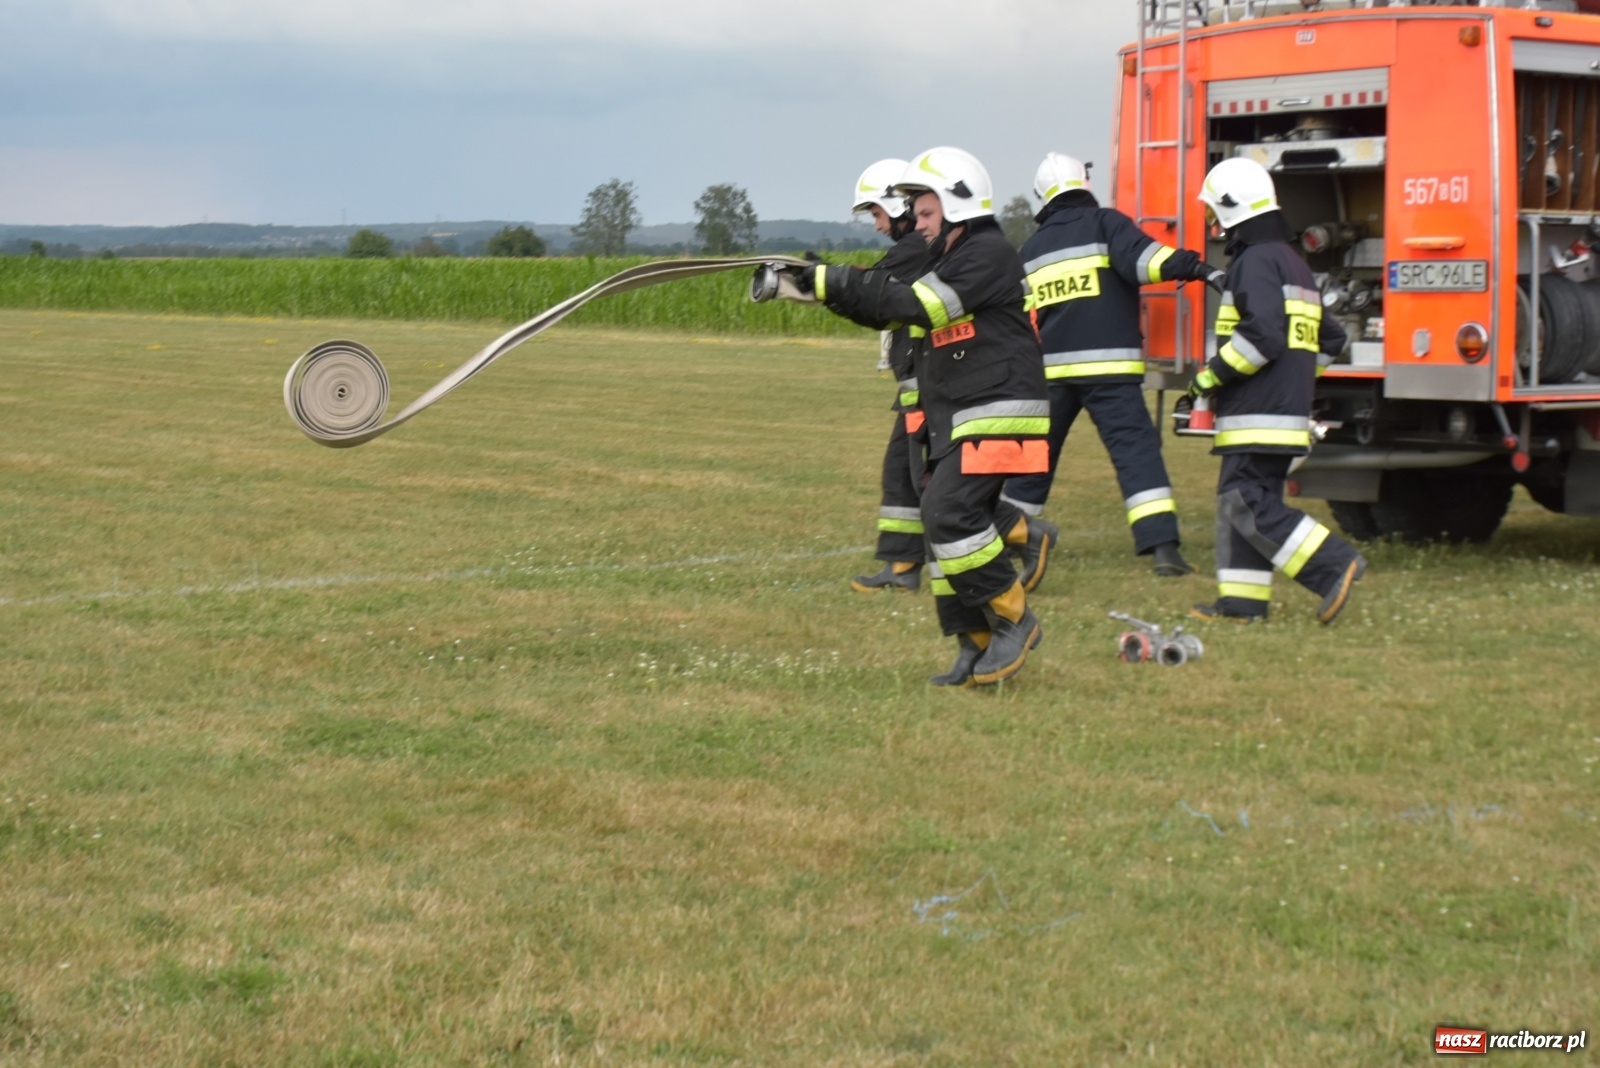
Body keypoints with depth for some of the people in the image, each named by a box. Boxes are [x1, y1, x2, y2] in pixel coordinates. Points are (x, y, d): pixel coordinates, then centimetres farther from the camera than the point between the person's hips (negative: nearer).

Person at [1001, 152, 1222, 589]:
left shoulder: (1031, 248, 18)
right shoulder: (1105, 223, 2)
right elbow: (1141, 257, -18)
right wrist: (1191, 266, -27)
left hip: (1049, 371, 5)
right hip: (1107, 367, -4)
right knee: (1135, 448, -9)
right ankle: (1163, 546, -21)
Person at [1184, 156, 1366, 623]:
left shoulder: (1256, 261, -11)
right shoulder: (1293, 263, 21)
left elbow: (1263, 335, -23)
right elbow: (1330, 339, 24)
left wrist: (1212, 374, -14)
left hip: (1259, 416, -10)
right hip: (1286, 407, 10)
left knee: (1249, 502, -12)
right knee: (1239, 500, 12)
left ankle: (1334, 564, -18)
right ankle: (1243, 598, 11)